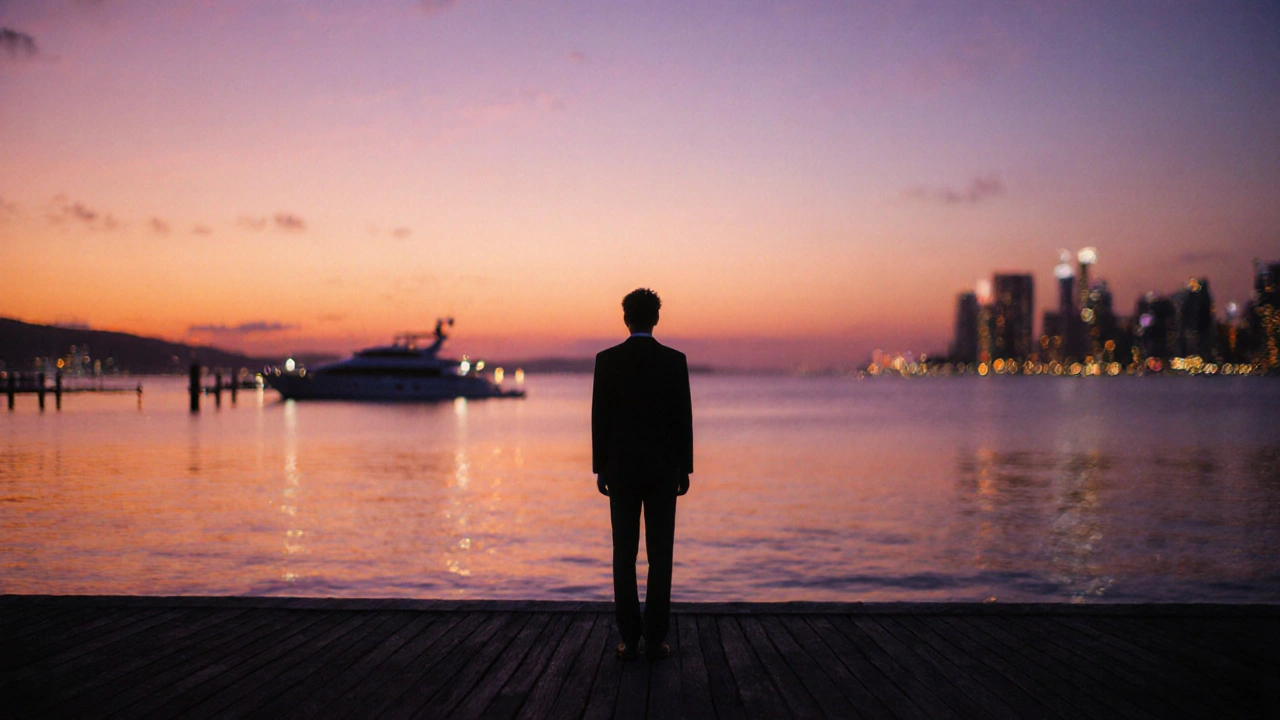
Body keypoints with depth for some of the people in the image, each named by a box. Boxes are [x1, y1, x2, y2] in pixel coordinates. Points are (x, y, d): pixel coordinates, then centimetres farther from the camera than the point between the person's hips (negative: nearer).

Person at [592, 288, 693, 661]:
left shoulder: (607, 360, -2)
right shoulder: (675, 360, -4)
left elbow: (599, 417, -2)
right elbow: (683, 418, -3)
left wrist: (600, 469, 6)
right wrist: (685, 469, 5)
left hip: (621, 469, 1)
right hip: (663, 469, 0)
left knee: (624, 554, 5)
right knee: (660, 556, 4)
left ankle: (629, 637, 6)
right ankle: (655, 638, 3)